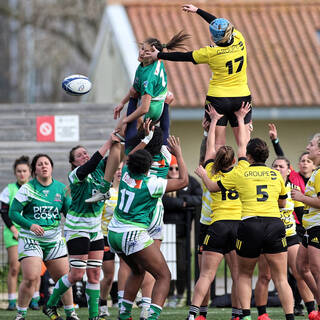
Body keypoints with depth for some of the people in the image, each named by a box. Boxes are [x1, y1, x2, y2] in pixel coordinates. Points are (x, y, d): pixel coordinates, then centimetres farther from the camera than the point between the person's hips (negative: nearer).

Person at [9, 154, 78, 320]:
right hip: (30, 239, -4)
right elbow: (13, 212, -6)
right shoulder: (27, 189, -5)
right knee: (30, 278, -16)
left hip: (54, 240, 4)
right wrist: (30, 225, -20)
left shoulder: (61, 188, 6)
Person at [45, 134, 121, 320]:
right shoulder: (75, 174, -12)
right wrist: (108, 143, -32)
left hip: (96, 229, 6)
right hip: (77, 228, -6)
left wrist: (117, 141, -21)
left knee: (95, 273, 2)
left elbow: (113, 158, -3)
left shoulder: (99, 169, 6)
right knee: (77, 274, -6)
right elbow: (90, 165, -30)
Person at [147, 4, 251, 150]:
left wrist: (159, 55, 13)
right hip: (242, 97, 4)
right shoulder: (239, 40, -4)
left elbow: (184, 56, -2)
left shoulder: (211, 52, -16)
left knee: (218, 143, 1)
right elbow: (219, 23, 13)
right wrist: (197, 10, 24)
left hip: (218, 99, -4)